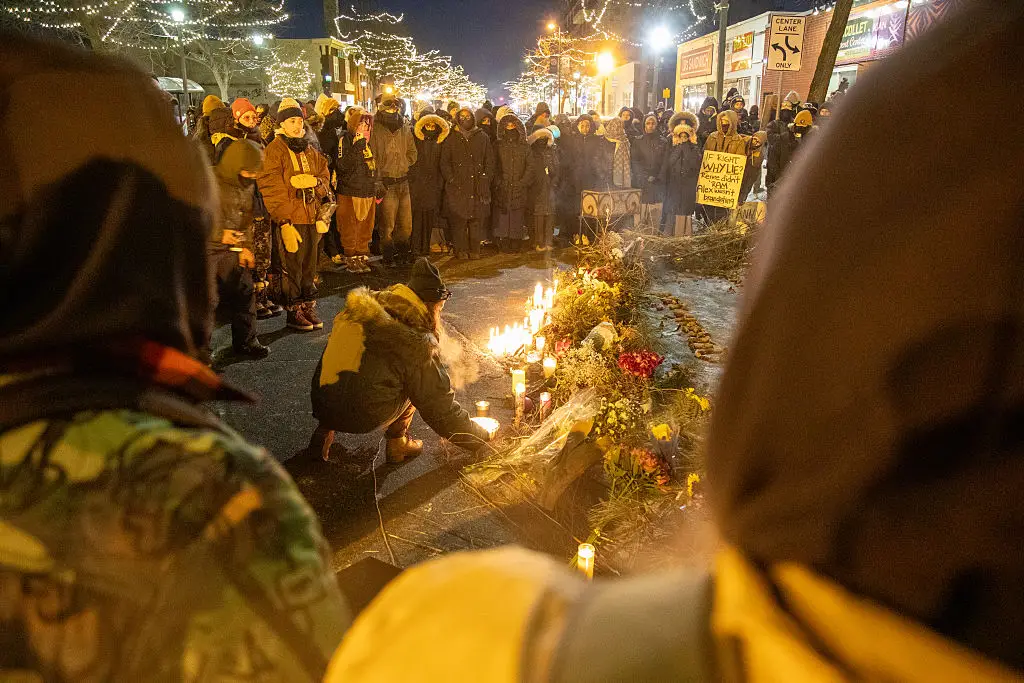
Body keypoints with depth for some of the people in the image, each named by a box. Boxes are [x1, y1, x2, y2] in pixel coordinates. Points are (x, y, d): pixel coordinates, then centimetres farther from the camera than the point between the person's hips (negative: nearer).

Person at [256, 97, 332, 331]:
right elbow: (270, 189, -11)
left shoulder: (309, 151, 16)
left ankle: (308, 306, 23)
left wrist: (315, 181, -7)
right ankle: (293, 311, 10)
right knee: (291, 267, -1)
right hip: (289, 220, -6)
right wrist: (284, 222, -17)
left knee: (310, 265, 11)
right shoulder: (275, 150, -5)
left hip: (311, 217, 6)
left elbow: (325, 176, 18)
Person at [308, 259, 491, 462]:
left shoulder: (357, 309, 5)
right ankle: (397, 442, 14)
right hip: (361, 418, -5)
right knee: (421, 380, 6)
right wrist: (481, 436, 10)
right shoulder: (416, 343, -12)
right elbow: (440, 407, -5)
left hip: (320, 406, 6)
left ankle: (324, 431, 22)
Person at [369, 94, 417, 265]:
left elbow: (412, 152, 20)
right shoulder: (375, 129, -4)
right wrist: (378, 180, -14)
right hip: (387, 183, -5)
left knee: (406, 223, 10)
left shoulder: (404, 128, 13)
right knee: (388, 224, -3)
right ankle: (389, 256, 10)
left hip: (403, 181, 5)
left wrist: (405, 165, 3)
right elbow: (372, 156, -8)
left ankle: (403, 252, 24)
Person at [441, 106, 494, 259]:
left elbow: (490, 161, 12)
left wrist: (485, 179, 0)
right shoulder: (451, 139, 12)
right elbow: (444, 162, 9)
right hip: (458, 186, 0)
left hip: (478, 187, 1)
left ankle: (475, 250, 5)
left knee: (476, 220, -2)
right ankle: (461, 250, 1)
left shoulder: (483, 138, 13)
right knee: (459, 220, -6)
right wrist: (451, 179, -4)